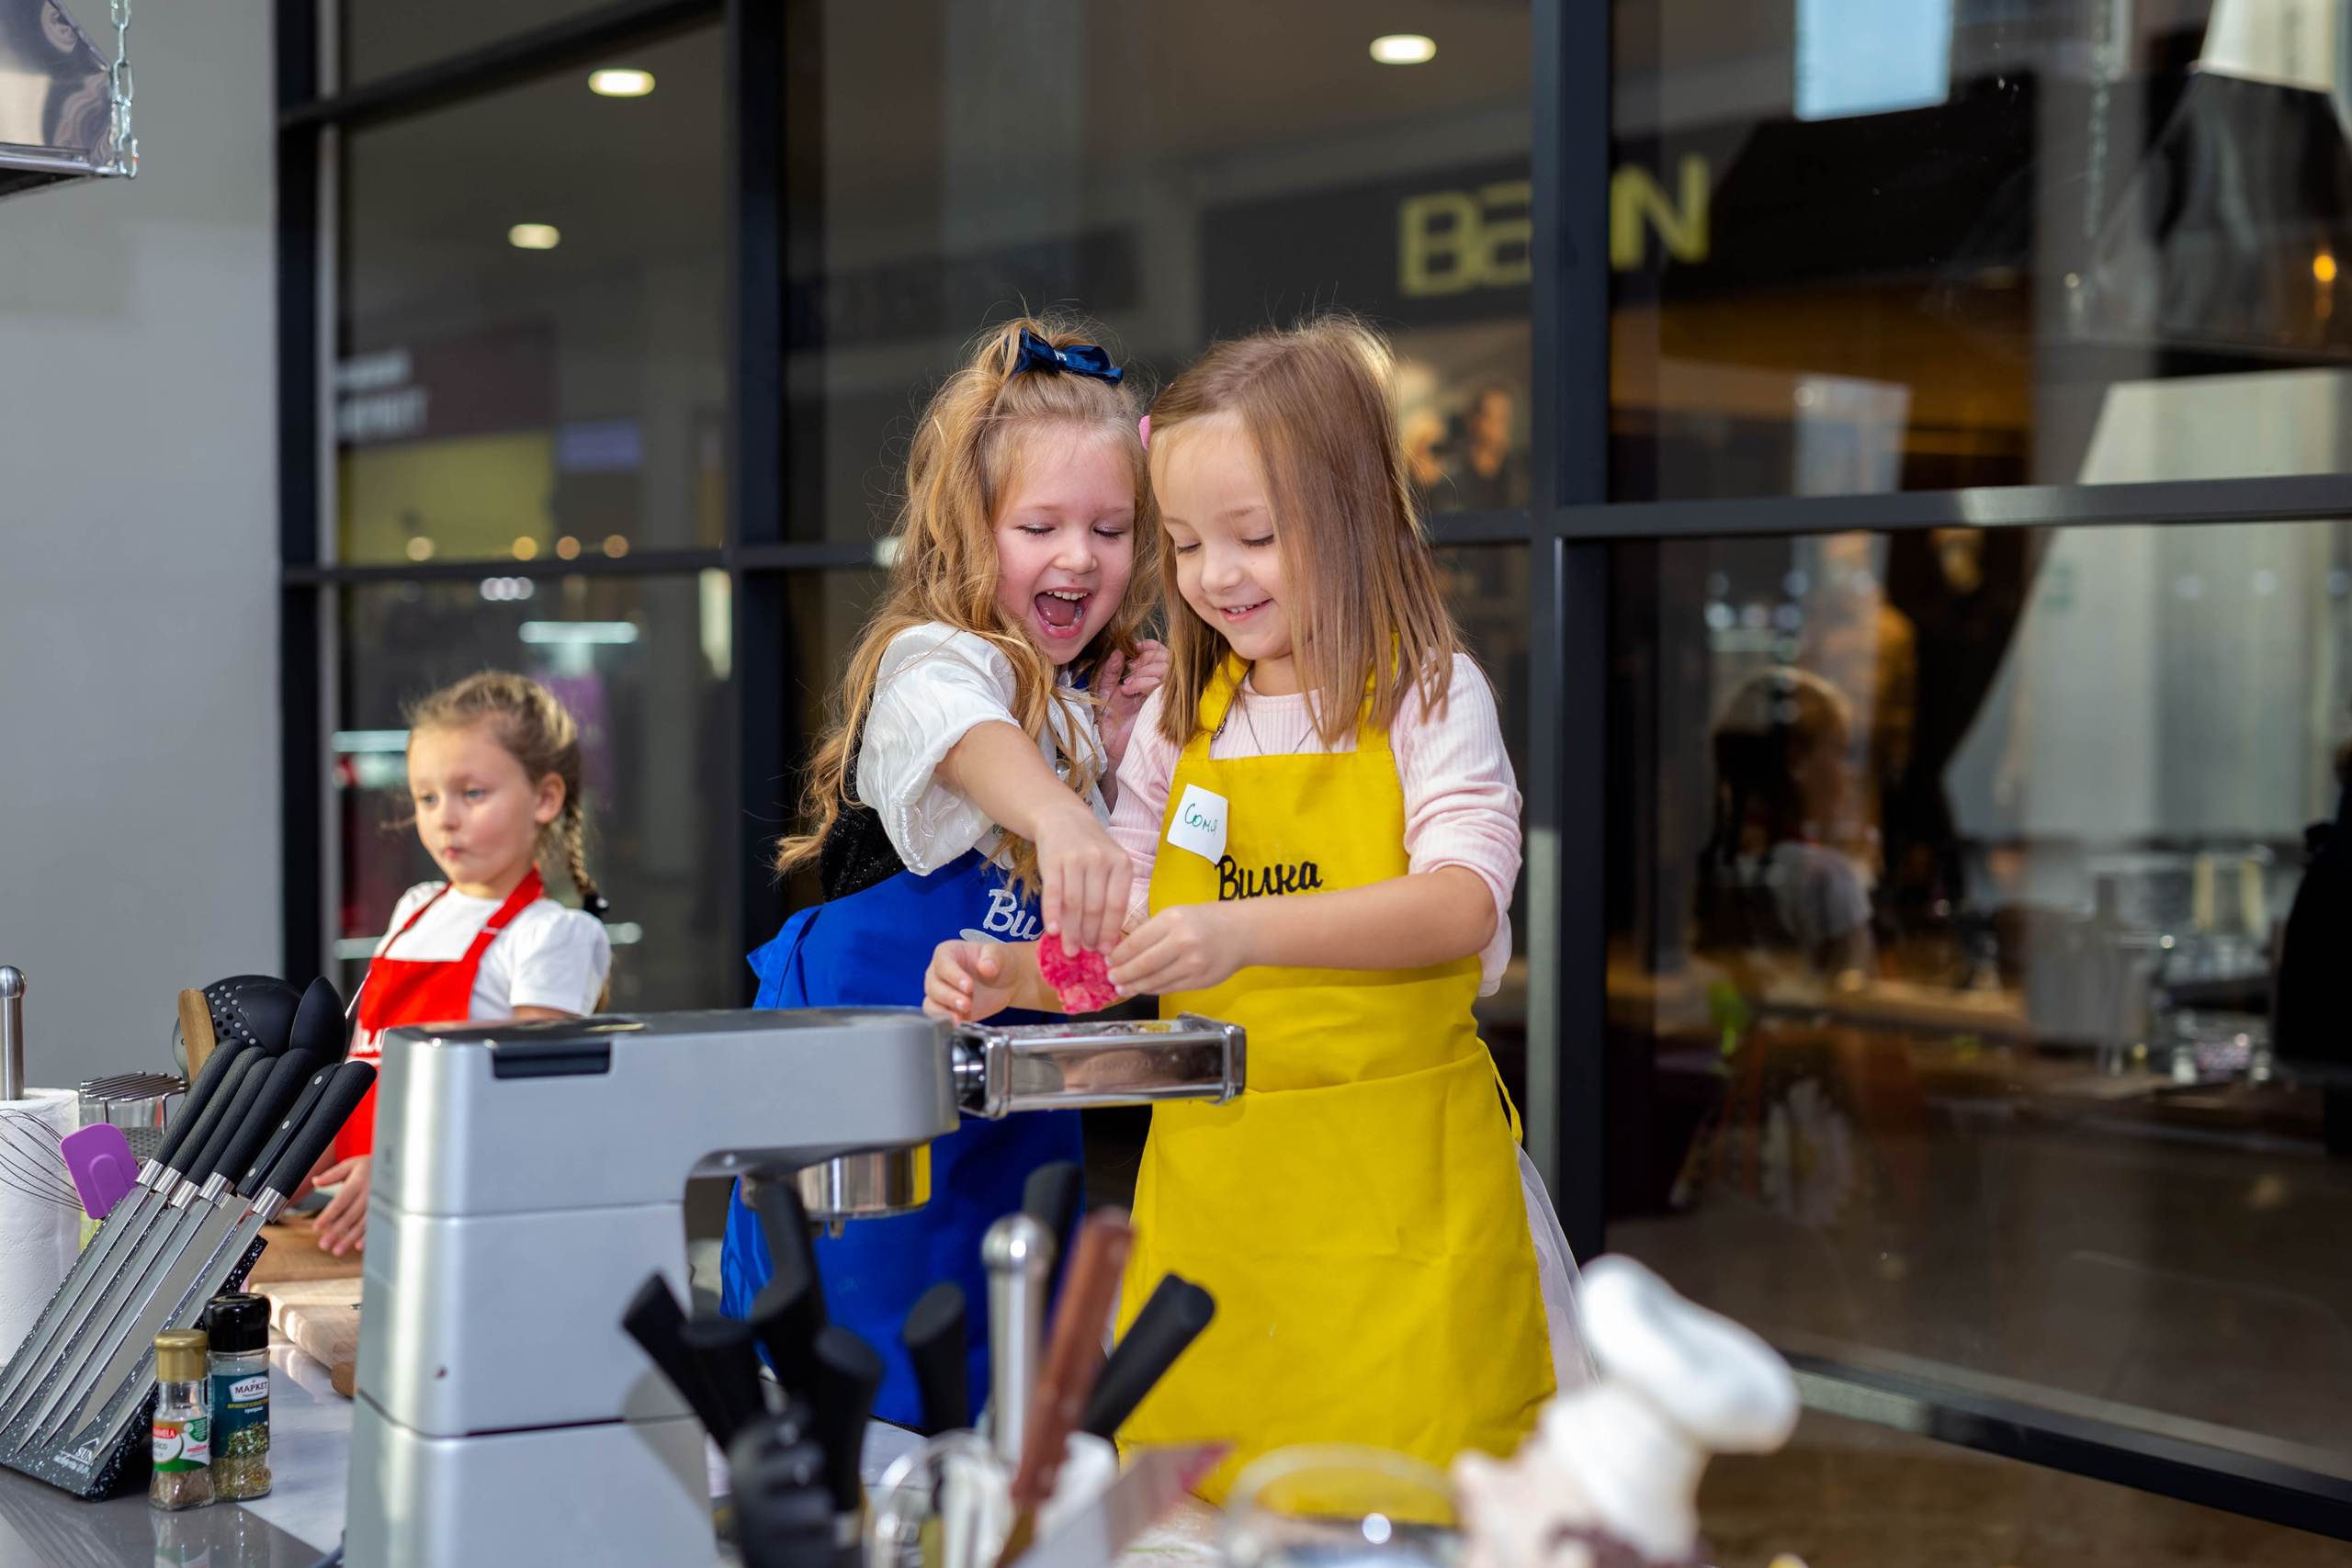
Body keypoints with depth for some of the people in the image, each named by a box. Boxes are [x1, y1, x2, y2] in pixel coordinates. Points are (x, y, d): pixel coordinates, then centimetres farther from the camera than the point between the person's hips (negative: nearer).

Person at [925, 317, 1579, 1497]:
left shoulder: (1428, 696, -3)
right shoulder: (1179, 724, 11)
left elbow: (1461, 905, -18)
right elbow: (1121, 944, 15)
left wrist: (1247, 931, -32)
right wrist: (1012, 975, -6)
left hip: (1394, 1174, -4)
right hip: (1208, 1176, 4)